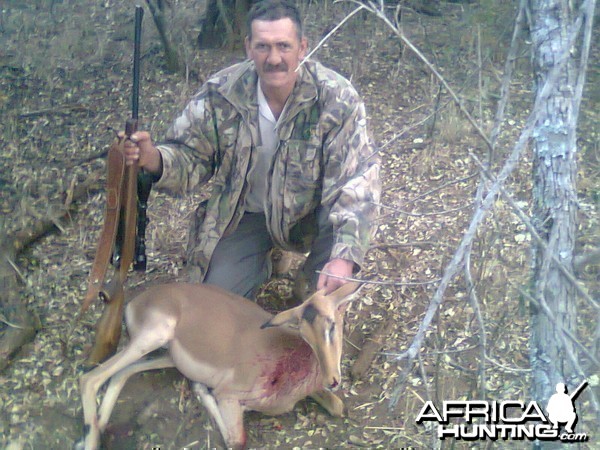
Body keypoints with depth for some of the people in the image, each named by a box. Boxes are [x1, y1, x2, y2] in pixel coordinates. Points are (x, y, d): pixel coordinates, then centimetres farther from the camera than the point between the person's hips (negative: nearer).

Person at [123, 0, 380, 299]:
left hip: (311, 211, -1)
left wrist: (344, 255, -42)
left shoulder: (337, 98, -24)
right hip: (244, 214, 2)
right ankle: (262, 260, 27)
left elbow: (356, 180, -28)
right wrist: (154, 159, -33)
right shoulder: (220, 93, -18)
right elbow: (193, 157, -8)